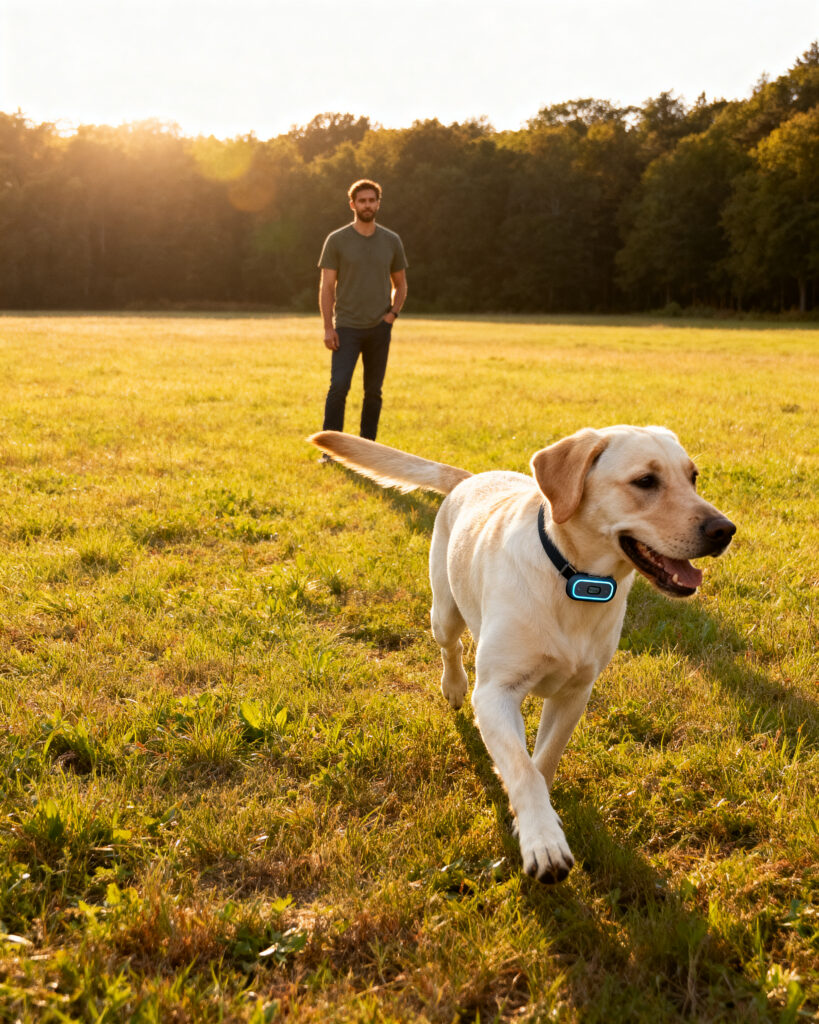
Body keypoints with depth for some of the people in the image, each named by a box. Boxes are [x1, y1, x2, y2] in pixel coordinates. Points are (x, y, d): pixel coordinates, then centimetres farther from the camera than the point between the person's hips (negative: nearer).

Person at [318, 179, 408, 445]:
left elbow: (400, 284, 18)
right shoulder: (337, 240, -1)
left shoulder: (391, 241, 7)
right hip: (347, 328, -3)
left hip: (379, 328, 3)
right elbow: (326, 286, -2)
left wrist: (392, 314, 0)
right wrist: (328, 328, -9)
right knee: (338, 386, -13)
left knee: (373, 391, 7)